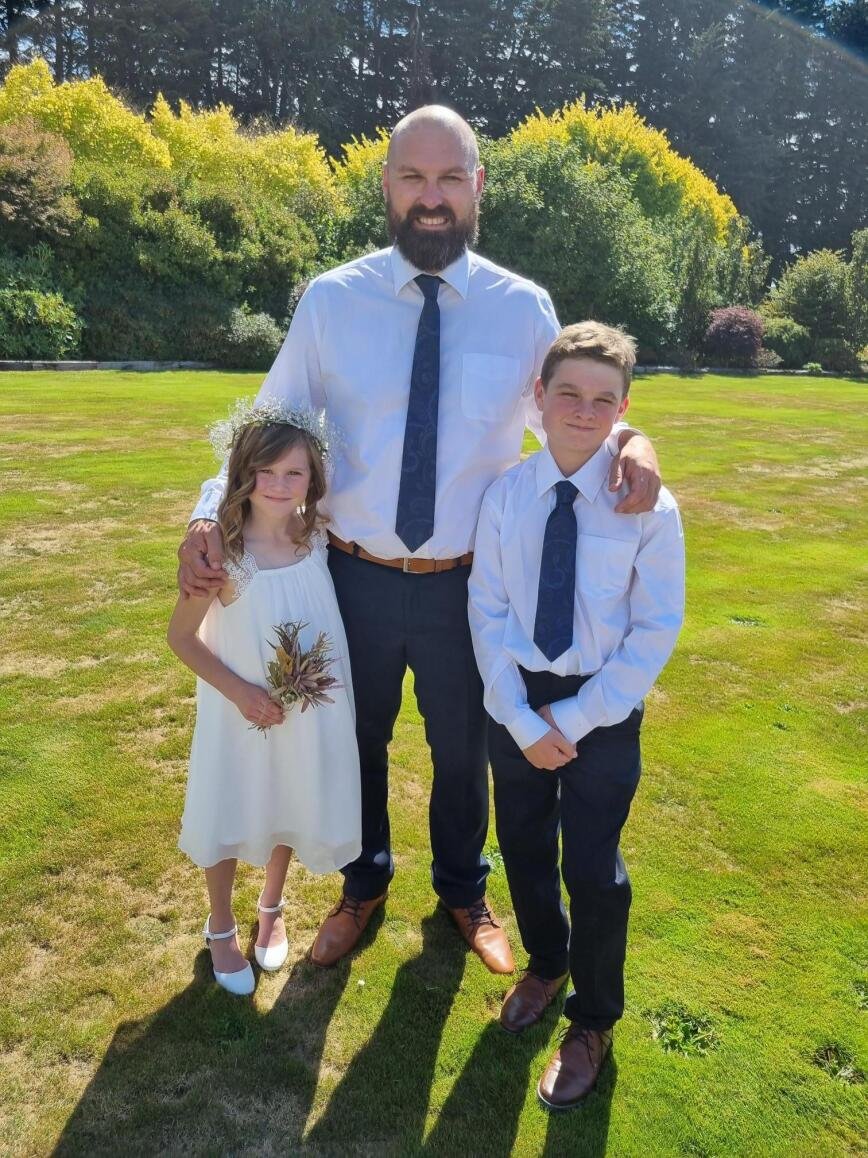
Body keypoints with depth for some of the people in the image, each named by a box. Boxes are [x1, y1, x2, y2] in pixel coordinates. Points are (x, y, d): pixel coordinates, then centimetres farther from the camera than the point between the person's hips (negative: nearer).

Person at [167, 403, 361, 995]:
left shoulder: (318, 535, -13)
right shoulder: (224, 555, -22)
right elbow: (182, 636, -12)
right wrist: (238, 690, -20)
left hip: (310, 711, 4)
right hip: (245, 711, -3)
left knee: (290, 809, 22)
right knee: (230, 817, 16)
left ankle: (272, 909, 51)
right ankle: (221, 926, 45)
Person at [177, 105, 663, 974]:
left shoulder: (524, 308, -2)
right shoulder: (330, 300, -4)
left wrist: (627, 439, -16)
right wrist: (209, 513, -15)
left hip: (467, 584, 0)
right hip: (357, 577, 0)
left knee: (463, 748, 19)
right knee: (355, 742, 19)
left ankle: (463, 891, 49)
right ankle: (363, 886, 49)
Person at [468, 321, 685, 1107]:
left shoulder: (648, 506, -14)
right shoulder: (505, 496, -7)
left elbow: (655, 633, -11)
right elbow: (488, 614, -6)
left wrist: (575, 721, -12)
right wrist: (522, 721, -11)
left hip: (604, 708, -3)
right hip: (517, 700, 3)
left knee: (592, 870, 7)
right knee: (523, 848, 19)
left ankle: (594, 1023, 36)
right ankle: (546, 963, 51)